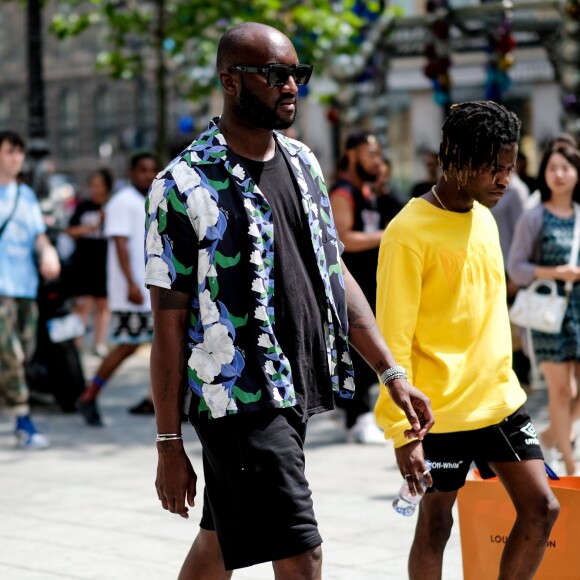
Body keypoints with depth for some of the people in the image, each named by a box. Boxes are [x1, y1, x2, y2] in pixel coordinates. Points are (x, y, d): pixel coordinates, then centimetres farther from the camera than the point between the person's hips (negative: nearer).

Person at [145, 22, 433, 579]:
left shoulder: (303, 163, 9)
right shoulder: (184, 185, -12)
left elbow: (335, 275, 15)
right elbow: (168, 324, -10)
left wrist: (391, 373, 8)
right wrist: (168, 445, -10)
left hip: (298, 390, 7)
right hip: (239, 402, -7)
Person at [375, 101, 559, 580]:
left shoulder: (484, 219, 9)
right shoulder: (410, 232, -14)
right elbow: (394, 337, -15)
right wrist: (402, 431, -18)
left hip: (501, 399, 7)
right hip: (441, 410, -7)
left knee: (541, 509, 2)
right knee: (435, 526, 3)